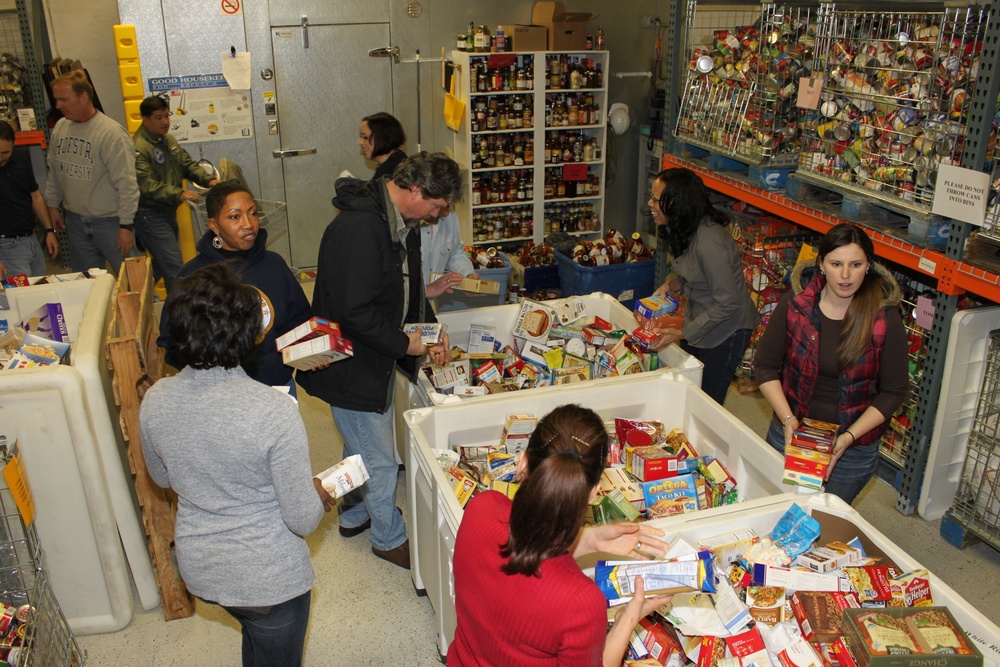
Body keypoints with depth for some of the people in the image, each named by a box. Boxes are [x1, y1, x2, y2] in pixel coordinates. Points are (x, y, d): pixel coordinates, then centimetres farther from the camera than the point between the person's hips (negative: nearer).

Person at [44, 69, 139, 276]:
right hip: (75, 220, 7)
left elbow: (127, 184, -19)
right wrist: (53, 205, 15)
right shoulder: (60, 127, 5)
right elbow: (54, 171, 17)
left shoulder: (111, 133, -18)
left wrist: (125, 225, -19)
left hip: (109, 221, -6)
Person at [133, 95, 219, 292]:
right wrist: (179, 194, -37)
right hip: (149, 215, -9)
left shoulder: (168, 140, 12)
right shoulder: (138, 147, -18)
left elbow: (188, 165, 13)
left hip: (168, 211, 9)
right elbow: (146, 184, -27)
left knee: (161, 263, 19)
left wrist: (208, 180, -6)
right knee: (174, 267, -11)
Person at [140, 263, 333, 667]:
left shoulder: (155, 401, -14)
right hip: (268, 578, -5)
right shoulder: (274, 413, -30)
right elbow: (303, 520, -21)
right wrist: (321, 497, 0)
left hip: (198, 569, 5)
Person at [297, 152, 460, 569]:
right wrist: (405, 344, -20)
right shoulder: (357, 229, -30)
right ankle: (389, 538, 27)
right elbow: (354, 312, -32)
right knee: (379, 461, 5)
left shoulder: (403, 223, 2)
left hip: (379, 359, 10)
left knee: (361, 447, 27)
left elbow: (410, 288, 16)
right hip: (351, 367, -10)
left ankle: (354, 515, 48)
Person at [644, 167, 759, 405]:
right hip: (697, 319, 8)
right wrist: (669, 284, -7)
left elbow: (728, 303, -27)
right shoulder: (685, 230, -2)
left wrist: (683, 333, -23)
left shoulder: (709, 243, -31)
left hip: (725, 329, -8)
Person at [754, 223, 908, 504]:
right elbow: (765, 365, -4)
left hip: (854, 450, -1)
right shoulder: (794, 304, -11)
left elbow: (894, 390, -8)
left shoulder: (885, 319, -14)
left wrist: (850, 436, -18)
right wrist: (787, 419, -15)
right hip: (790, 433, 1)